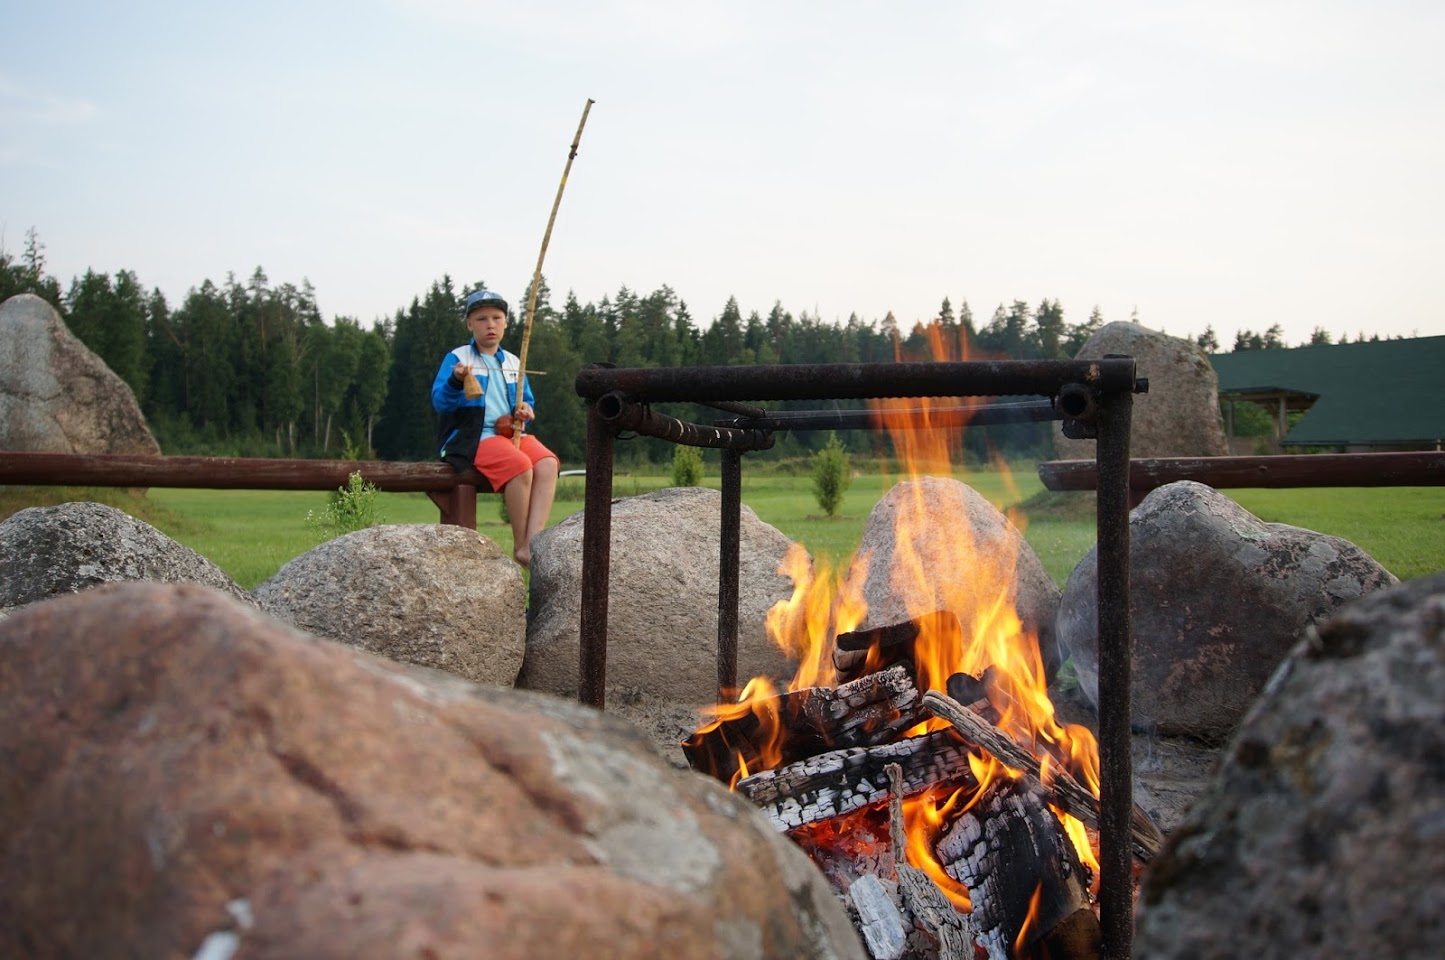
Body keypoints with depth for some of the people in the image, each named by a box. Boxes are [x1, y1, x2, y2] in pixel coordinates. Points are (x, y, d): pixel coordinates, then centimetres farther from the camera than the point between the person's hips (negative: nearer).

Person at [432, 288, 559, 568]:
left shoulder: (513, 363, 19)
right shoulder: (457, 358, 3)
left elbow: (527, 401, 26)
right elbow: (439, 402, -7)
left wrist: (525, 410, 1)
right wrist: (455, 382, -28)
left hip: (512, 433, 6)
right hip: (474, 437, -5)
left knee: (547, 463, -26)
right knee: (520, 466, -33)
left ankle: (534, 543, -34)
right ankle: (520, 547, -20)